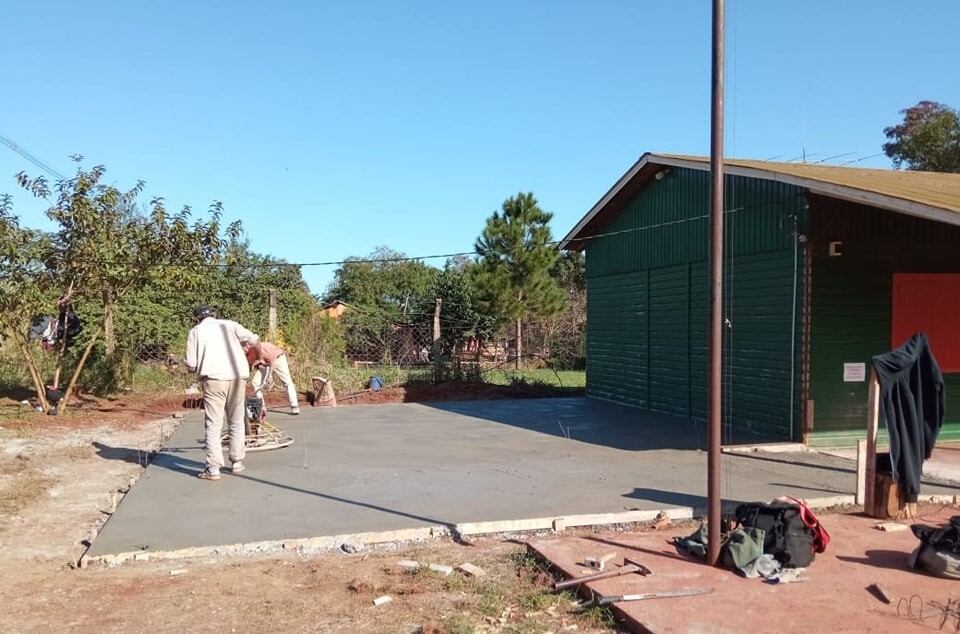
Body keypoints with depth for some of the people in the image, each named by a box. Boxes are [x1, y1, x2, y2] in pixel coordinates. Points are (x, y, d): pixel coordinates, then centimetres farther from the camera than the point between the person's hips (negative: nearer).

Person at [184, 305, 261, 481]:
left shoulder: (196, 331, 11)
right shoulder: (229, 324, 16)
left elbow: (190, 365, 4)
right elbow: (254, 340, 7)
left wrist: (200, 367, 26)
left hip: (214, 379, -2)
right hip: (238, 377, 2)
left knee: (213, 424, 1)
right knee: (236, 422, 16)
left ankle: (213, 468, -3)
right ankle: (237, 462, 20)